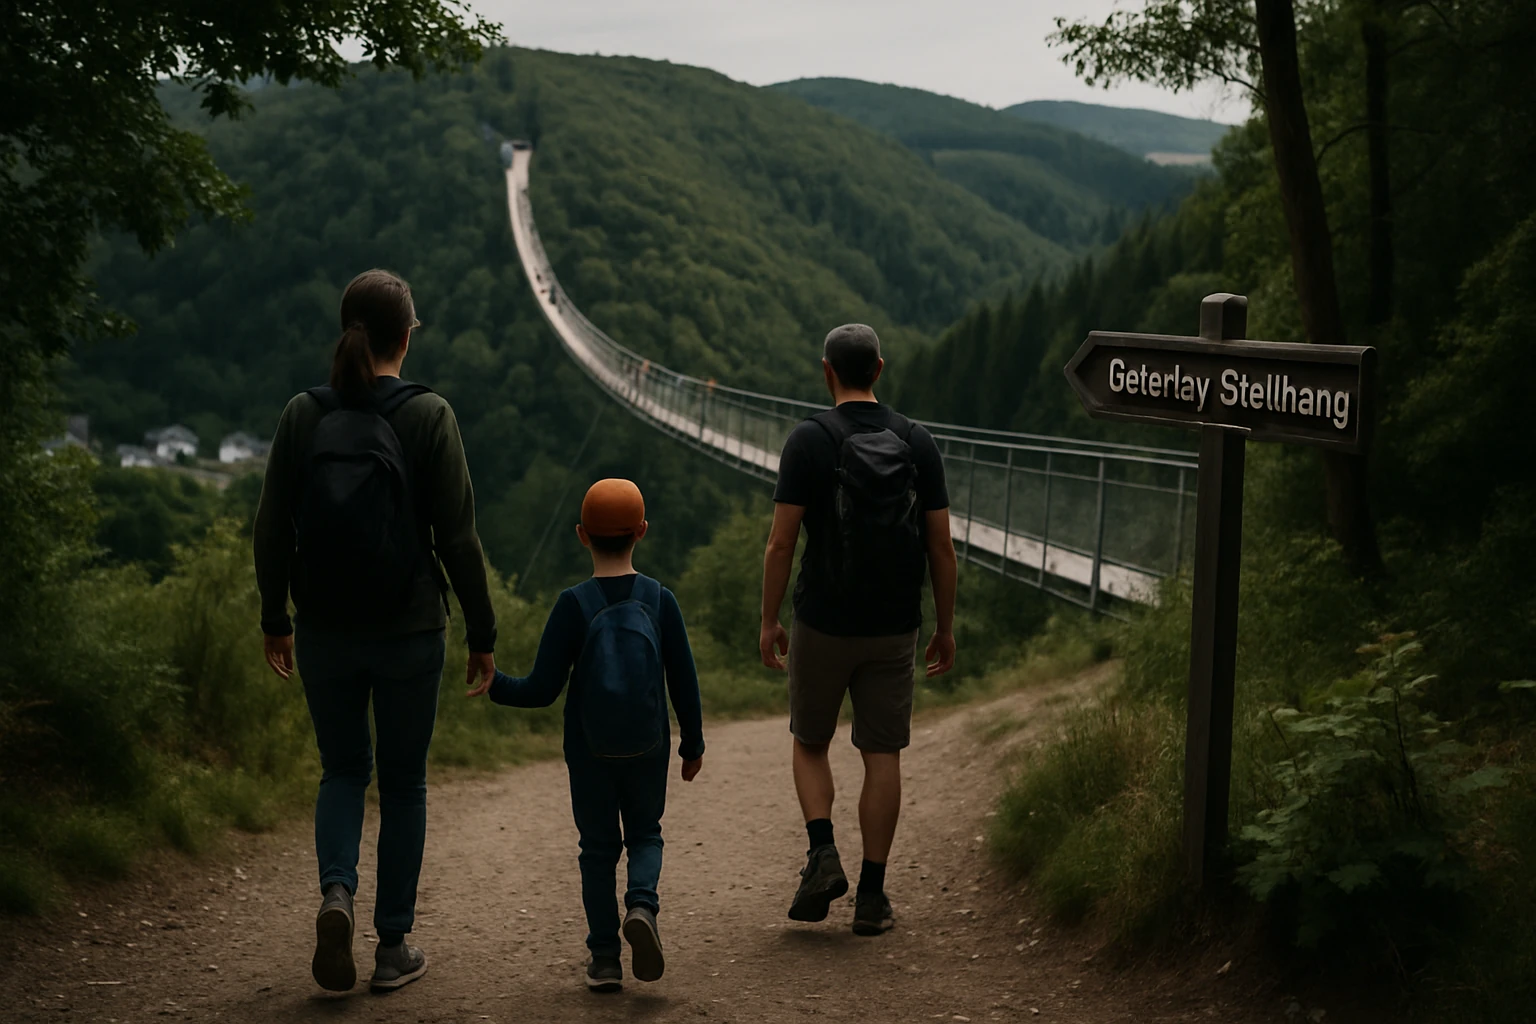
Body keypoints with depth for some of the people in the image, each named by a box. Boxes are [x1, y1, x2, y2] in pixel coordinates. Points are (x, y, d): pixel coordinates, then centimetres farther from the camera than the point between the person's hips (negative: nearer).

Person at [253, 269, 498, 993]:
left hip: (324, 633, 2)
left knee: (342, 769, 19)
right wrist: (482, 632, 0)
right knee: (402, 782, 11)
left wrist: (274, 619, 14)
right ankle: (393, 947, 16)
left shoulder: (301, 415, -2)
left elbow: (272, 530, 2)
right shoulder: (427, 416, -10)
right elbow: (457, 534, -9)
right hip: (408, 632, -2)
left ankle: (336, 891, -6)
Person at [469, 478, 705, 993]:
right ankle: (642, 905, -12)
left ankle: (604, 957, 8)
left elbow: (542, 689, -10)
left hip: (589, 753, -1)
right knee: (645, 834, 17)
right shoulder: (660, 600, -4)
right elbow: (684, 680, 0)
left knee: (598, 846, 10)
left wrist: (494, 685, 8)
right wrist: (693, 743, 12)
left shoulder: (573, 604, -10)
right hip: (648, 749, 1)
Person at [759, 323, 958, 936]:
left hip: (822, 625, -2)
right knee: (882, 756, 7)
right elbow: (941, 546, 1)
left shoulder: (809, 441, -8)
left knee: (810, 743, 17)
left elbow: (781, 544, -10)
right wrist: (946, 628, 10)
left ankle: (823, 854, -2)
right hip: (894, 628, 2)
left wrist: (768, 622, 0)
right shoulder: (918, 443, 1)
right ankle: (872, 895, 8)